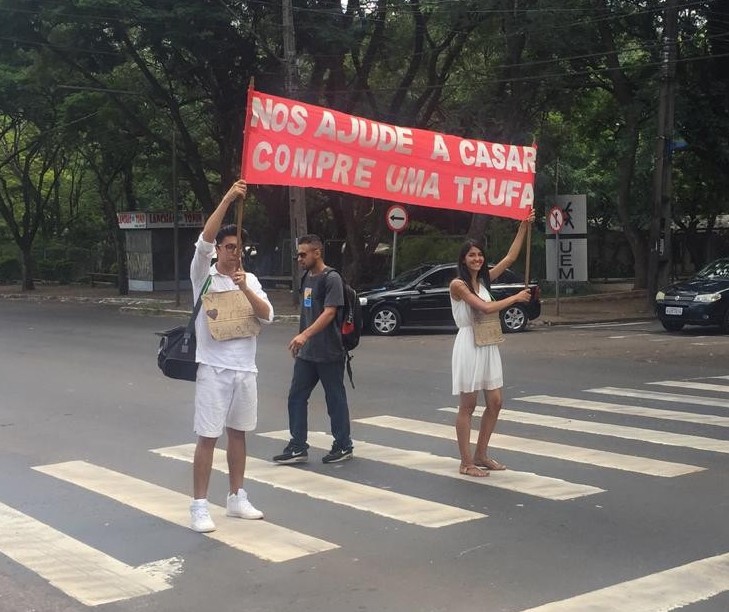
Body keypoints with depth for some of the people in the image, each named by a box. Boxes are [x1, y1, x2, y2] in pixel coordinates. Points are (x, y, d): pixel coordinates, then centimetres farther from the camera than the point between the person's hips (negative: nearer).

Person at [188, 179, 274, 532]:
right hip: (214, 369, -5)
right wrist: (228, 199, -27)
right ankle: (199, 506, 1)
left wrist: (245, 288, -18)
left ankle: (237, 499, 24)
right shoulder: (204, 275, -4)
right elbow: (203, 241, -22)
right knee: (208, 437, -4)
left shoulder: (250, 280, 9)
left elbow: (267, 316, -2)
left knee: (238, 434, 14)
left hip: (245, 369, 5)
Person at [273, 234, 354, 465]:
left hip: (329, 353, -8)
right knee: (296, 397, 5)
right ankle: (298, 447, 10)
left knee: (335, 399, 3)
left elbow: (329, 312, -22)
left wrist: (305, 335, -33)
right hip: (306, 353, 8)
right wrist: (300, 342, 19)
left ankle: (343, 446, 15)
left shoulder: (331, 279, -12)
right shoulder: (307, 278, 13)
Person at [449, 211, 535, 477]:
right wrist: (516, 297, -7)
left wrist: (523, 227, 8)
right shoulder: (458, 284, -10)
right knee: (467, 405, -2)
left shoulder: (484, 279, 11)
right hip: (469, 344, -8)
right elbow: (487, 307, -17)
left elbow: (510, 257, 12)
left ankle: (480, 455, 20)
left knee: (494, 403, 8)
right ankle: (466, 462, 5)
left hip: (488, 345, 8)